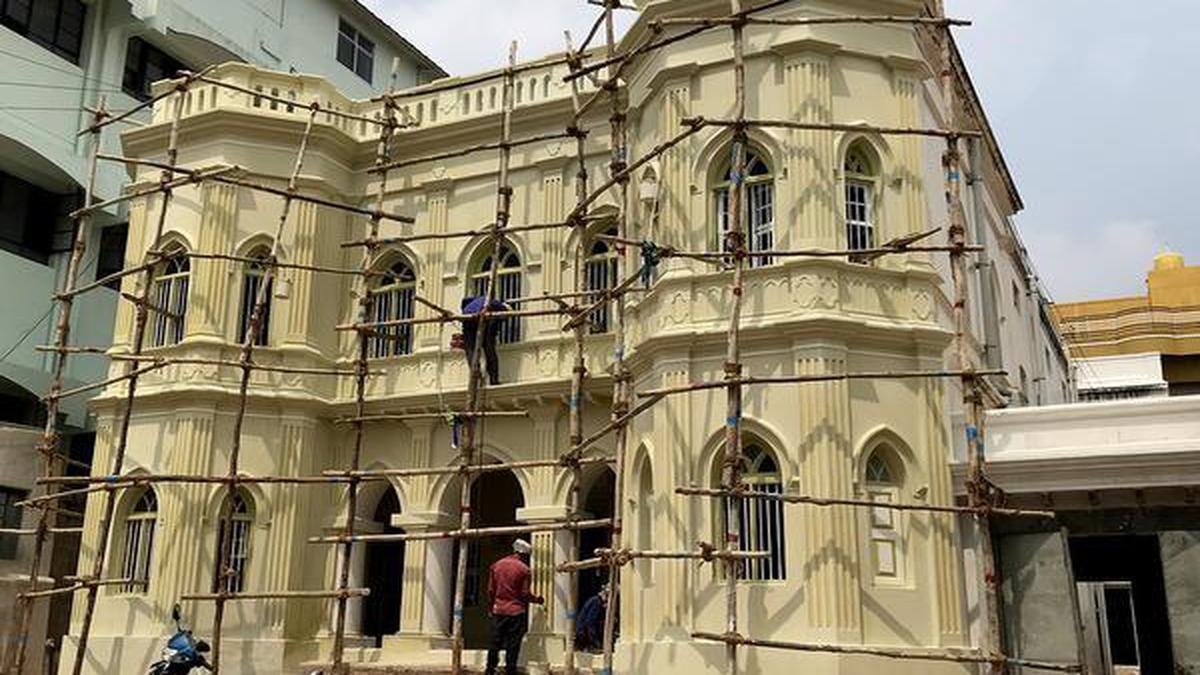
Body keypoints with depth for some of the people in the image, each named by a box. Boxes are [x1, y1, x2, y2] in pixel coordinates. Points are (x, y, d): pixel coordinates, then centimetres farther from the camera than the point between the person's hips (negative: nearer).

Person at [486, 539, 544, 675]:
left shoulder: (496, 565, 5)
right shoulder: (524, 569, -10)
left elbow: (490, 590, 9)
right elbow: (525, 594, -8)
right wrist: (537, 599, 9)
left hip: (498, 611, 4)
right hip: (516, 612, -4)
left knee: (495, 643, 11)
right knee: (513, 646, 3)